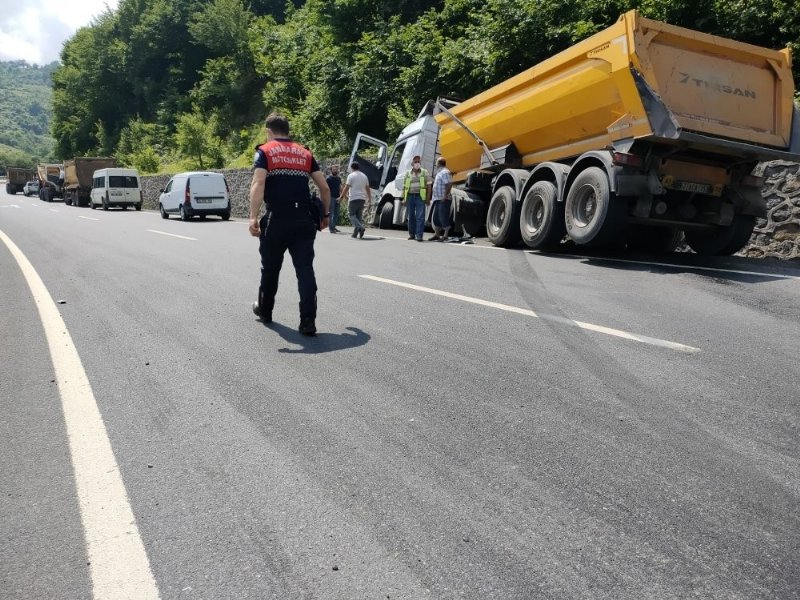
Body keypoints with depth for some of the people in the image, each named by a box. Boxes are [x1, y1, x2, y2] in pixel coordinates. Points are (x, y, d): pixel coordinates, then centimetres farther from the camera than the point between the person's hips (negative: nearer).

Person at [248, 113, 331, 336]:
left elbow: (258, 184, -13)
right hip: (304, 220, 2)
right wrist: (325, 214, 22)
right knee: (305, 269, 0)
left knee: (270, 268, 16)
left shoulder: (265, 151, 3)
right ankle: (308, 321, -7)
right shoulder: (305, 153, 14)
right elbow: (324, 187, 11)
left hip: (277, 219, -2)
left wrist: (253, 217, -18)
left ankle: (264, 310, 34)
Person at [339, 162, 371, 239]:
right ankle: (355, 232, 8)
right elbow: (367, 188, 17)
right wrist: (369, 197, 27)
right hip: (362, 198, 6)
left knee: (351, 214, 0)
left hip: (353, 198, -6)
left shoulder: (351, 176, -5)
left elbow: (346, 187, -9)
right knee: (359, 215, 9)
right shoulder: (364, 176, 13)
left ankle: (360, 227, -21)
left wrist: (342, 196, -2)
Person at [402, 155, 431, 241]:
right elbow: (404, 187, 13)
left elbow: (428, 186, 4)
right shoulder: (408, 173, 13)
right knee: (411, 216, 8)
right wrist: (404, 198, 6)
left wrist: (428, 198, -4)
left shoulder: (424, 172, 8)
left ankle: (419, 235, -11)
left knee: (420, 216, -9)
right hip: (410, 196, 3)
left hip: (420, 196, -3)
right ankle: (411, 234, 17)